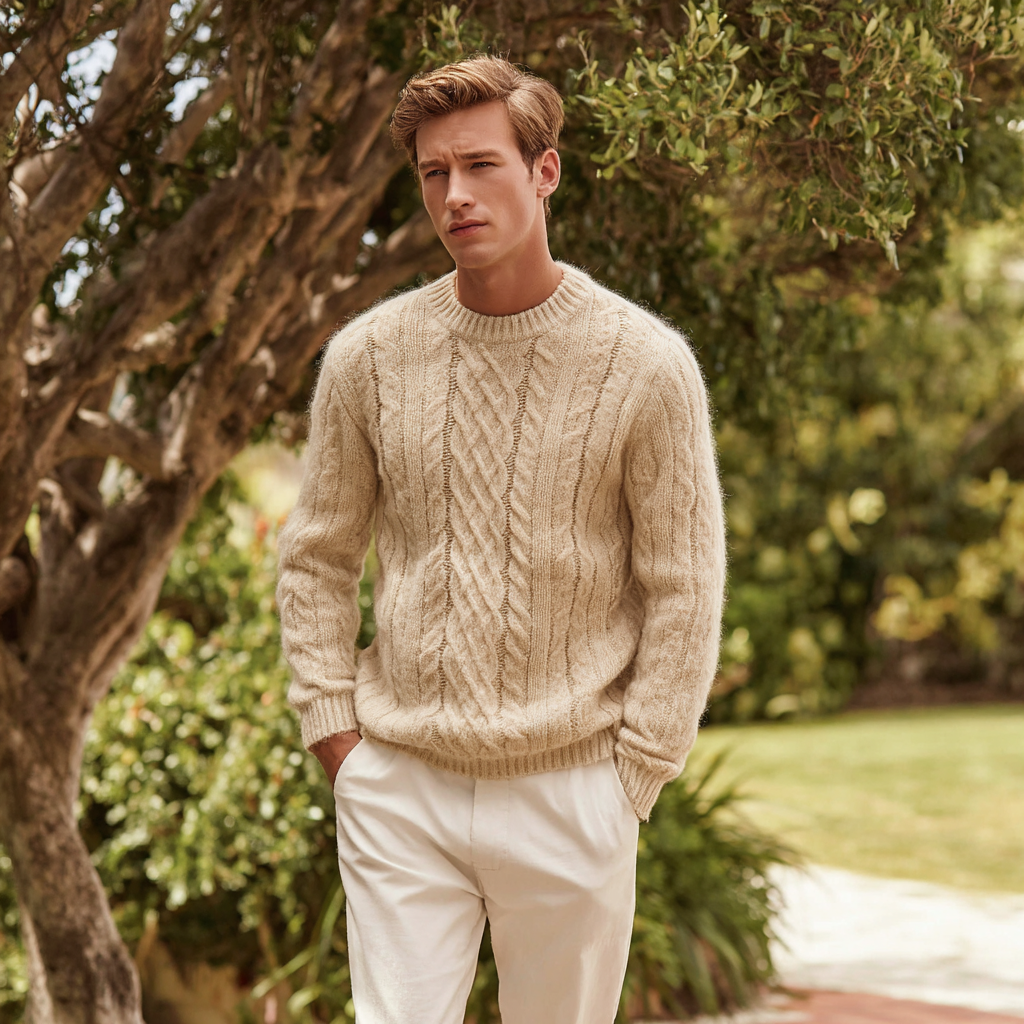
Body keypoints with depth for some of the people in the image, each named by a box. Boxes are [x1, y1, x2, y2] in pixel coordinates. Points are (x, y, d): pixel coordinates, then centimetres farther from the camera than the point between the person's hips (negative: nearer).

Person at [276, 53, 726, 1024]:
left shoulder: (645, 364, -5)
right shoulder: (367, 355, 1)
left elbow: (683, 594, -1)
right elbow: (315, 558, 11)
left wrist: (630, 778, -5)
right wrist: (332, 728, 3)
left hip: (570, 793, -1)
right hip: (397, 790, 1)